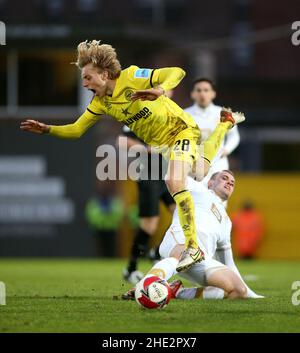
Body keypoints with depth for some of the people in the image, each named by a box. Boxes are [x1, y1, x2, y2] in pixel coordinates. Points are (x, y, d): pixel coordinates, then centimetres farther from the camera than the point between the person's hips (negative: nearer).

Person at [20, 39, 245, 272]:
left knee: (175, 183, -29)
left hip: (180, 129, -9)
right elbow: (76, 130, 0)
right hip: (159, 143, 9)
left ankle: (193, 248, -24)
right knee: (200, 173, 29)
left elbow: (177, 72, -29)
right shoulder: (101, 102, -5)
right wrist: (46, 129, -16)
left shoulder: (131, 78, -26)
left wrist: (159, 91, -48)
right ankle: (226, 123, 55)